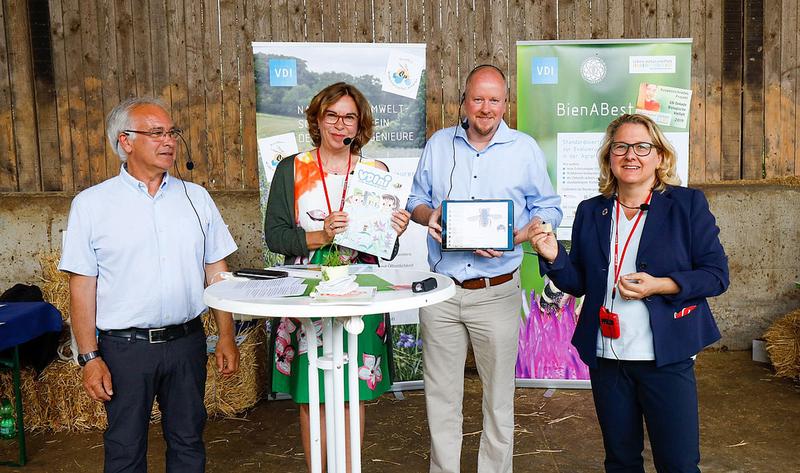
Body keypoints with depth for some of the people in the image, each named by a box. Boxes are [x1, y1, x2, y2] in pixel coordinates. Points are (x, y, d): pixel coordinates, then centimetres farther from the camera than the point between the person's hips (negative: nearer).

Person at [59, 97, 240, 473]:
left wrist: (226, 337, 4)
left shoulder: (196, 198, 5)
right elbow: (82, 285, -3)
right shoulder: (91, 204, -2)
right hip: (125, 346, -2)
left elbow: (216, 270, 7)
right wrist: (90, 357, -7)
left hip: (187, 342, 2)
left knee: (188, 442, 14)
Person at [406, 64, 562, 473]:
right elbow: (416, 200, 15)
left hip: (497, 292, -2)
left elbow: (548, 209, 4)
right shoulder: (438, 144, 8)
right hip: (440, 290, 2)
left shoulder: (526, 149, 2)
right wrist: (429, 216, -9)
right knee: (441, 396, 11)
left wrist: (516, 237, -15)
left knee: (499, 396, 10)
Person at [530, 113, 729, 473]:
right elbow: (578, 283, 10)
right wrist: (553, 257, -10)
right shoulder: (590, 212, 8)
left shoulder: (688, 204, -2)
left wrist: (660, 286, -19)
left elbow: (716, 274, -4)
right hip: (606, 359, 3)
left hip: (666, 358, -3)